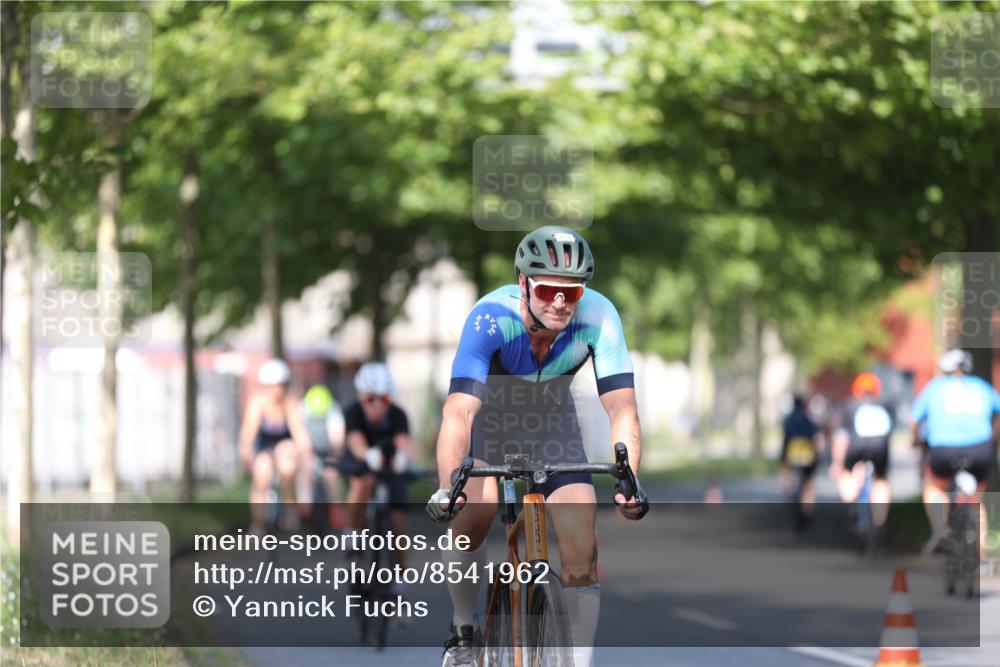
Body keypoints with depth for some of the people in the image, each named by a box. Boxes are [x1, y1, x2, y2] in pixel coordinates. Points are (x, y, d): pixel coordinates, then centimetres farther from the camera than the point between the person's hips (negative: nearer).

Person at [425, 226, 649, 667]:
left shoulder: (598, 317, -29)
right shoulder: (490, 318, -36)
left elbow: (622, 408, -33)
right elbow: (458, 413, -43)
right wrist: (448, 487, -57)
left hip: (552, 423, 2)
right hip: (489, 414, -2)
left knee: (582, 549, -9)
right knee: (475, 511, -26)